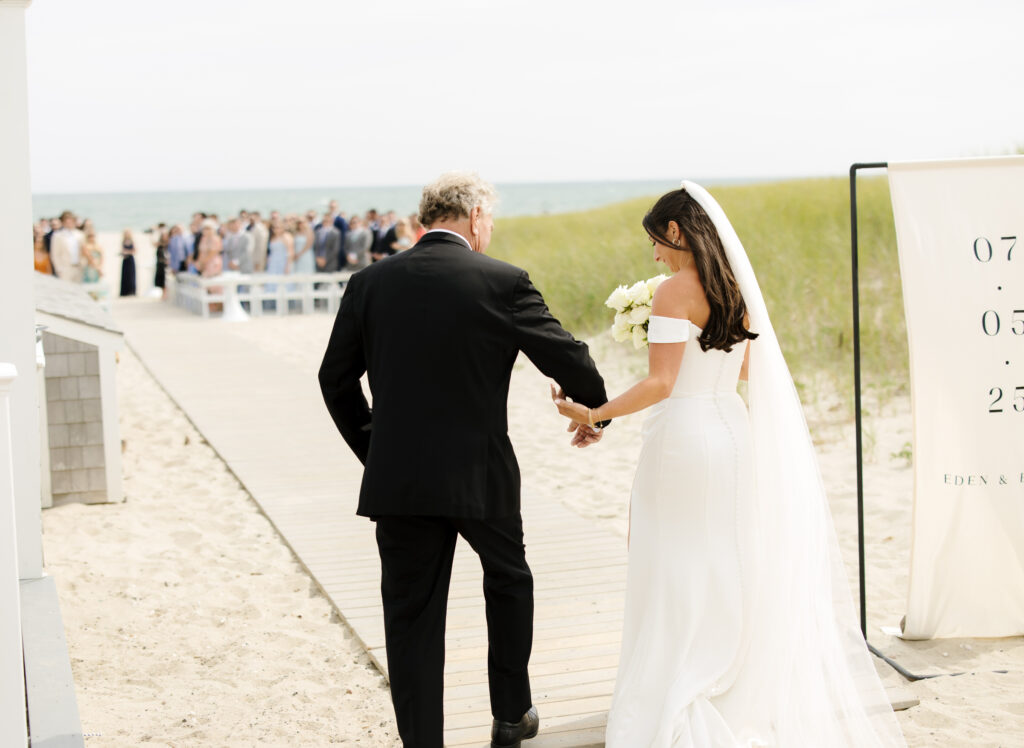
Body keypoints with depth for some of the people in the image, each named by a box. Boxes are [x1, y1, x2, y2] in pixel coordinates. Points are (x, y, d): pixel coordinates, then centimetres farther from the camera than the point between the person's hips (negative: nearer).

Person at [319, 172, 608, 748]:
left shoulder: (370, 282, 1)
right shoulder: (503, 282, -8)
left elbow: (336, 380, 6)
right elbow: (569, 359, -3)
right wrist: (594, 412, 17)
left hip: (396, 479, 2)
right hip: (480, 474, -1)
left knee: (413, 620, 9)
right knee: (509, 581, 24)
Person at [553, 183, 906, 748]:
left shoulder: (675, 290, -15)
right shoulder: (736, 288, 8)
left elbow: (660, 383, -20)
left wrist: (592, 413, -18)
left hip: (682, 437, -8)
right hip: (731, 432, 8)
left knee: (675, 579, 2)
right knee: (729, 570, 16)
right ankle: (739, 696, 26)